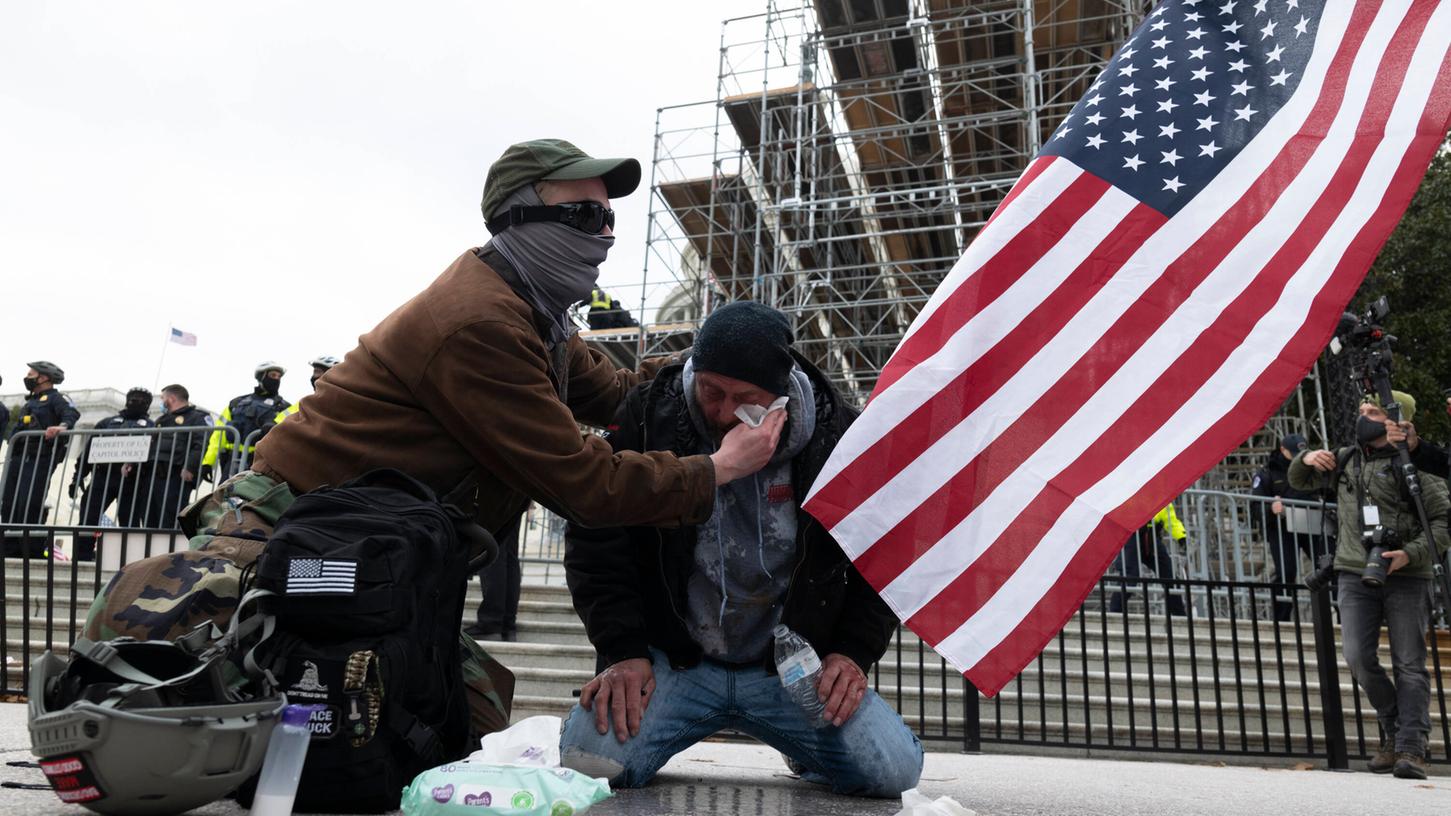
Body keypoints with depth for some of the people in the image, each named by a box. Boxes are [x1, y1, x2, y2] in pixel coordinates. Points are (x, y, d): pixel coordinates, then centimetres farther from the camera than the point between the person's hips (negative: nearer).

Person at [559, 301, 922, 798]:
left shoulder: (837, 437, -7)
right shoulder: (649, 420, -9)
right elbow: (595, 543, -3)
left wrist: (853, 653, -4)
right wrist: (623, 650, -11)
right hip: (674, 661, 0)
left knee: (893, 771, -15)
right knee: (588, 762, -22)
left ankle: (807, 753, 20)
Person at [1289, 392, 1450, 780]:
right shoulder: (1345, 459, 12)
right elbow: (1299, 482, 26)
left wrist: (1411, 553, -19)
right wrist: (1306, 460, 4)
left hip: (1406, 577, -3)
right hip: (1356, 575, 3)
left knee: (1409, 664, -1)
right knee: (1358, 657, -4)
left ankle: (1411, 749, 1)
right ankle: (1393, 729, 17)